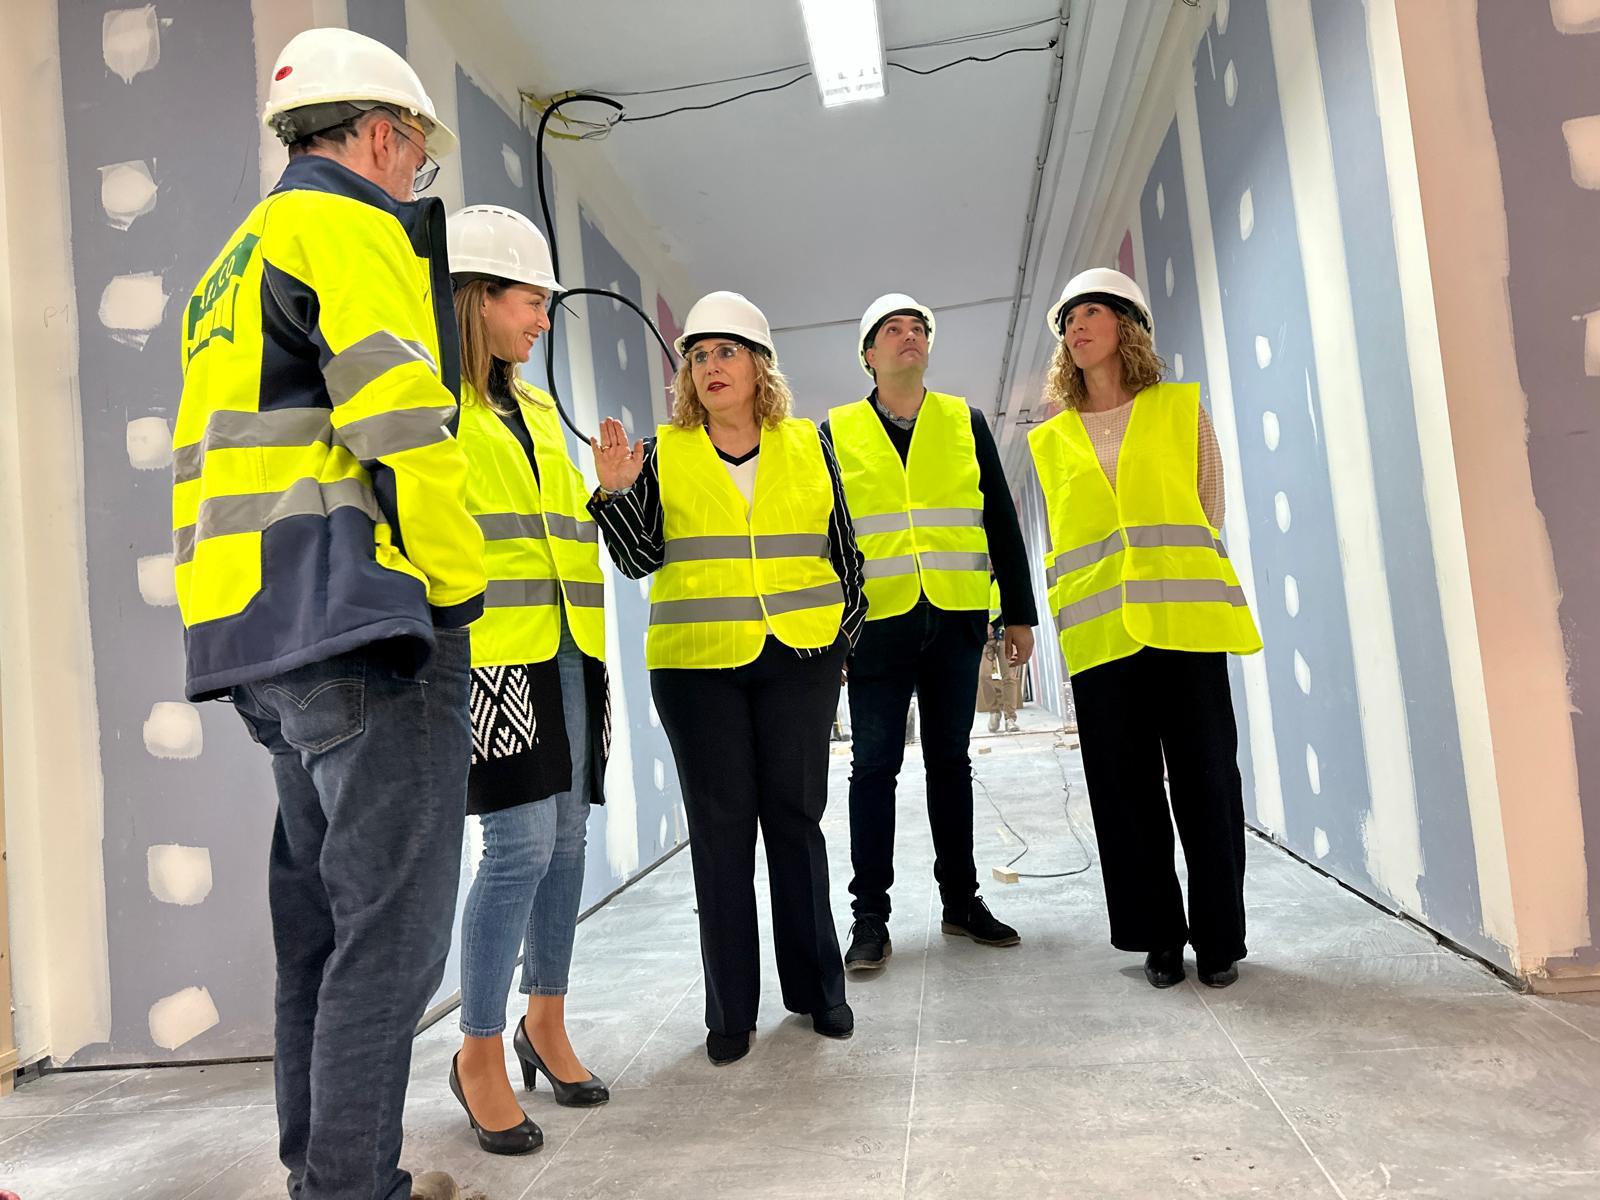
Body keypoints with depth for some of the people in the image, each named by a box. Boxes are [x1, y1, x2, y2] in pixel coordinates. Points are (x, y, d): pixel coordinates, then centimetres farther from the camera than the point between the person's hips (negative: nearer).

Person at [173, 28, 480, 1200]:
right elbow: (402, 431, -18)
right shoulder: (347, 227, -3)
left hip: (265, 639, 10)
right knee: (391, 926, -5)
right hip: (365, 624, -10)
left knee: (323, 915, 16)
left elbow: (212, 457, 24)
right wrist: (456, 588, -9)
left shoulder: (236, 264, 26)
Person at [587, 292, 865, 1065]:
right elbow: (639, 558, 0)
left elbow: (842, 546, 12)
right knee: (721, 827, 5)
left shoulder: (808, 446, 8)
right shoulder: (663, 455, 5)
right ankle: (729, 1010, 17)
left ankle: (817, 988, 24)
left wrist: (848, 629, 9)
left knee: (796, 817, 7)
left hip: (799, 659, 1)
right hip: (697, 665, 0)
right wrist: (615, 493, -14)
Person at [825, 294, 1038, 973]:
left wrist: (1019, 613, 5)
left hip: (955, 619, 2)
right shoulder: (838, 432, 6)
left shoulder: (965, 422, 11)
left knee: (949, 760, 11)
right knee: (875, 765, 0)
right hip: (877, 622, -2)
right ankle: (870, 915, 9)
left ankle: (960, 899, 22)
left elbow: (1001, 522, 10)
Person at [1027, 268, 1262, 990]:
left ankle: (1220, 939, 15)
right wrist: (1074, 612, 7)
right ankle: (1159, 936, 17)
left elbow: (1210, 509, 10)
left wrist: (1180, 579, 2)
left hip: (1184, 619, -1)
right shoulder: (1052, 440, 15)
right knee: (1125, 787, 3)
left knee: (1205, 779, 0)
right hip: (1100, 629, 2)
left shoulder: (1181, 408, 11)